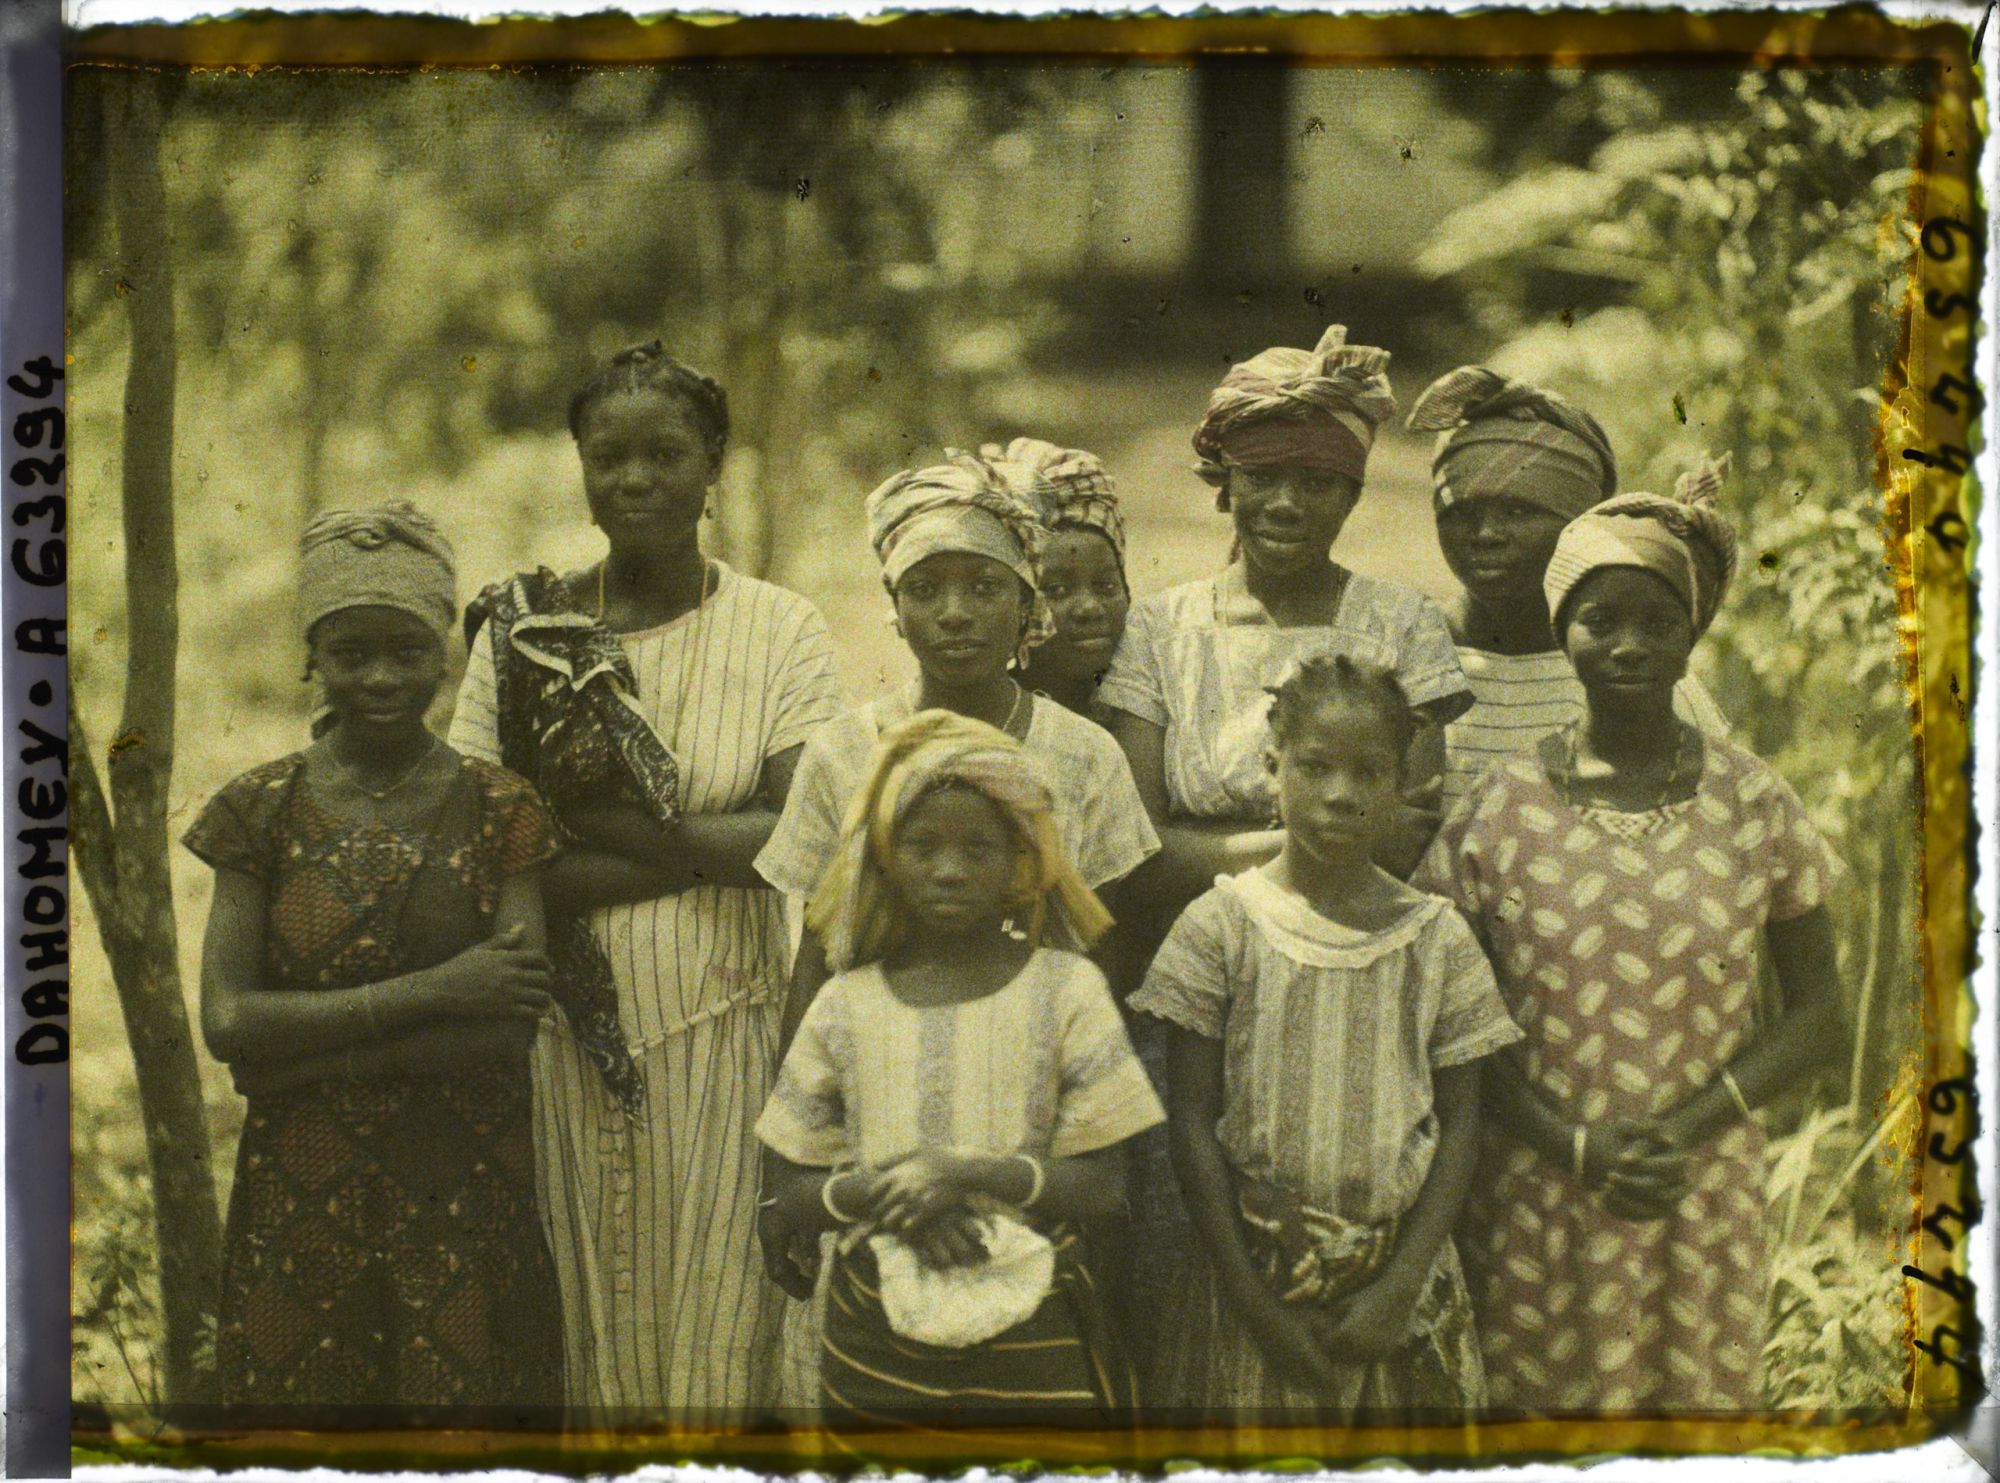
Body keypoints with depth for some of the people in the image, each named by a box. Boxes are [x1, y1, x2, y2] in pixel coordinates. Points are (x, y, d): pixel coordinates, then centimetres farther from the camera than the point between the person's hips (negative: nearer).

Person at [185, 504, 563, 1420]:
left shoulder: (499, 811, -1)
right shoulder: (265, 811, 0)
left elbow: (511, 1028, -12)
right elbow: (226, 1023, -11)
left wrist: (304, 1057, -15)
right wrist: (435, 991, -16)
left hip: (466, 1197, 0)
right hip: (301, 1199, 0)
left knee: (469, 1412, 5)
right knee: (313, 1408, 6)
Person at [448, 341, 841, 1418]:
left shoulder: (779, 630, 1)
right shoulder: (523, 632, 4)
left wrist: (594, 826, -12)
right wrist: (710, 851, -14)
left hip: (719, 1040, -1)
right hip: (561, 1042, 1)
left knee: (716, 1341, 4)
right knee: (581, 1346, 6)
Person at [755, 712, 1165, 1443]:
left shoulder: (1065, 991, -1)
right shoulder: (847, 1005, 4)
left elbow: (1103, 1184, -6)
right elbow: (787, 1197, 4)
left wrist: (970, 1175, -20)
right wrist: (881, 1190, -16)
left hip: (1036, 1349, -1)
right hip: (876, 1347, 2)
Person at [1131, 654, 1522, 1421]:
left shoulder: (1436, 938, 2)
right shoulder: (1222, 926, -3)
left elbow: (1460, 1125, 2)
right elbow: (1192, 1121, -3)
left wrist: (1400, 1287, -8)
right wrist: (1254, 1299, -9)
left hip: (1402, 1269, 1)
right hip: (1258, 1269, -1)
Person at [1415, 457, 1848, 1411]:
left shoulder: (1753, 805, 0)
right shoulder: (1503, 807, -2)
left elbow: (1818, 1015, 5)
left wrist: (1687, 1126, -9)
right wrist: (1575, 1144, -12)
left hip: (1706, 1201, 1)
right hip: (1535, 1201, 0)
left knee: (1697, 1400, 4)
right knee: (1533, 1405, 4)